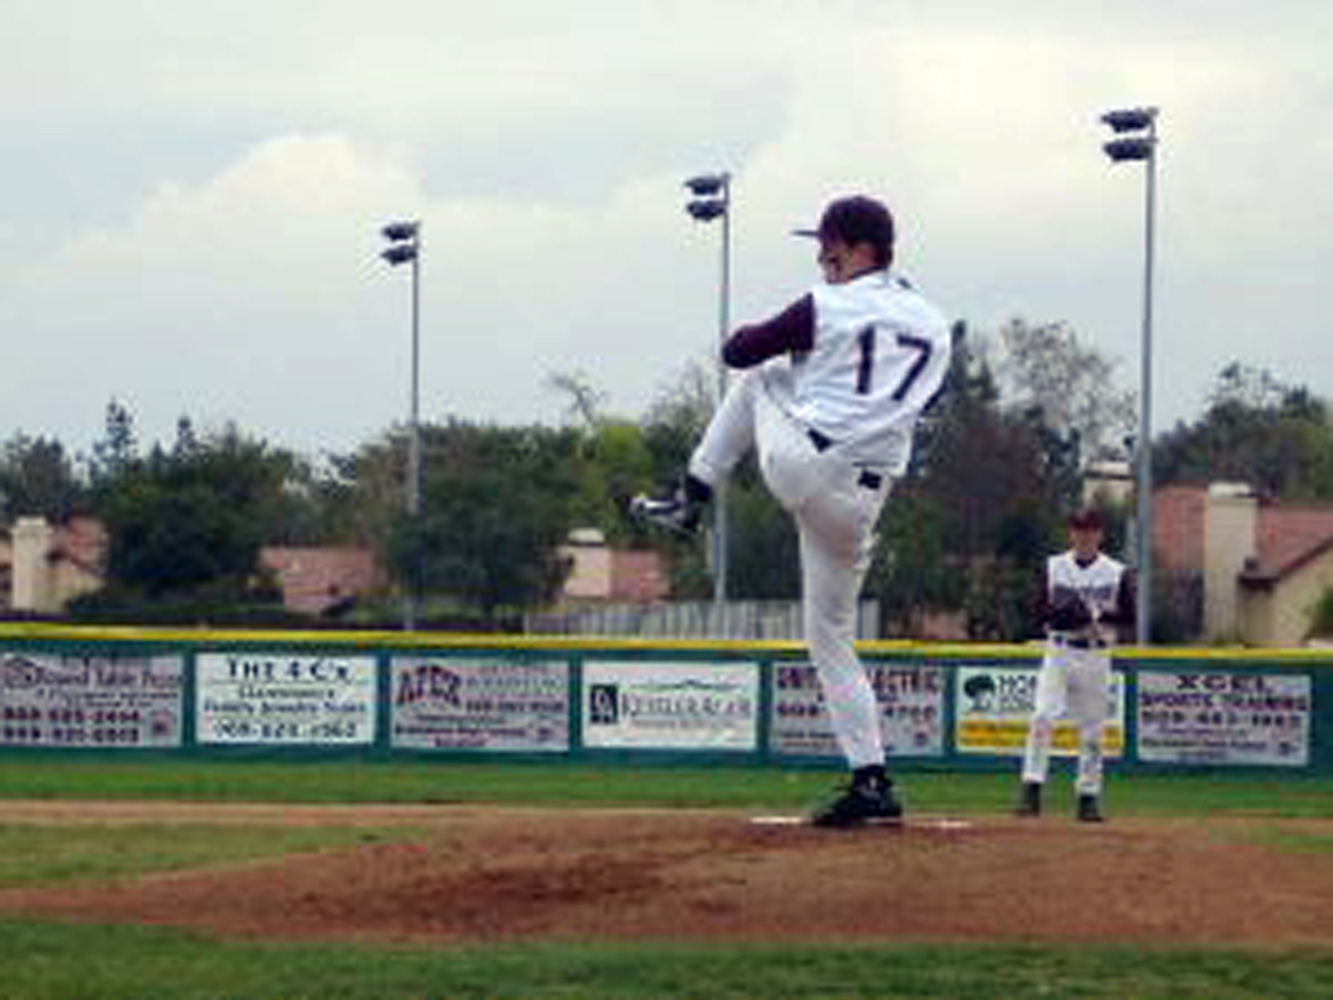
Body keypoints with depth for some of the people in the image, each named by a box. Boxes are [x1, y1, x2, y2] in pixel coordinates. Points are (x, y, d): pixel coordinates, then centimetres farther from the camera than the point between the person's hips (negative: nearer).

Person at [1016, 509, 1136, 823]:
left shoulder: (1117, 573, 4)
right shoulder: (1054, 567, 8)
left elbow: (1129, 616, 0)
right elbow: (1040, 611, 6)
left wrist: (1098, 615, -17)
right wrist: (1062, 613, -15)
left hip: (1096, 658, 0)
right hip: (1059, 652, 0)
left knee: (1092, 731, 4)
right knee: (1042, 717, -17)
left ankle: (1089, 797, 13)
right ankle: (1031, 788, -20)